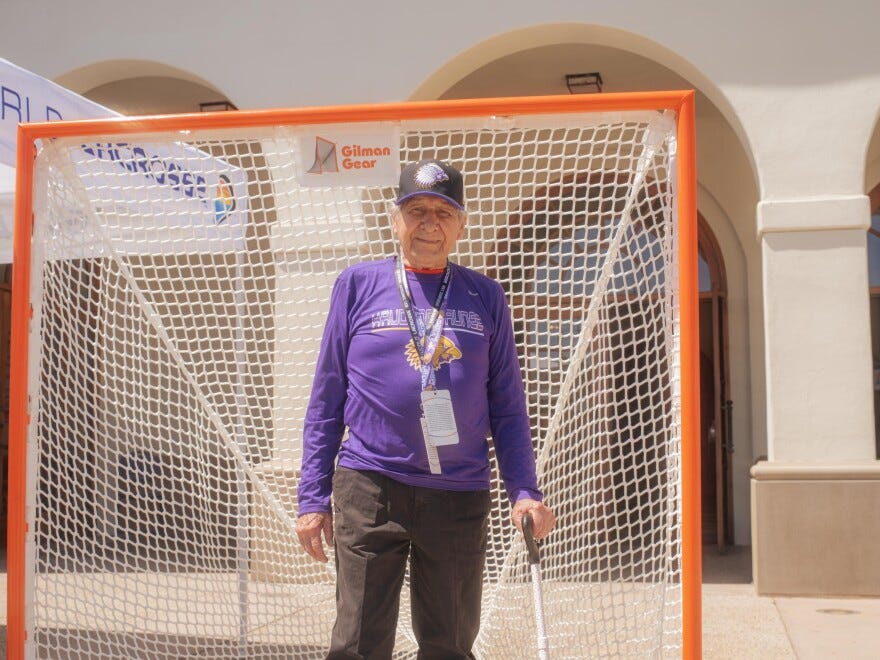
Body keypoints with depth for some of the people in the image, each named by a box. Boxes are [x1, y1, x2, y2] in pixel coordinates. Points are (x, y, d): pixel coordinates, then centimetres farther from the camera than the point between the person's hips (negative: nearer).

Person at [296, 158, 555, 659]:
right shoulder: (358, 285, 6)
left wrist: (524, 492, -2)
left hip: (461, 496, 2)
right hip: (370, 488, -1)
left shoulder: (485, 297, 9)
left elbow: (508, 408, 10)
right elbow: (326, 401, 7)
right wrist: (313, 498, 2)